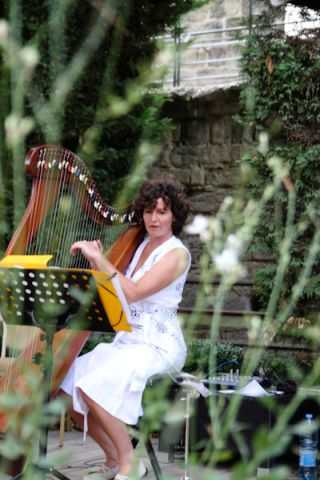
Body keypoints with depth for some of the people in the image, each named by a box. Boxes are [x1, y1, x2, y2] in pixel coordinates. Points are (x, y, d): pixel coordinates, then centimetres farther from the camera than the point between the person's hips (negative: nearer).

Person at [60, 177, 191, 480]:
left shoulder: (176, 254, -11)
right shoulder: (140, 245, 13)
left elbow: (132, 293, -22)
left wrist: (99, 258, -20)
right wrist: (96, 263, -3)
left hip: (158, 345, -8)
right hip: (126, 341, 8)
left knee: (92, 387, -27)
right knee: (67, 384, -2)